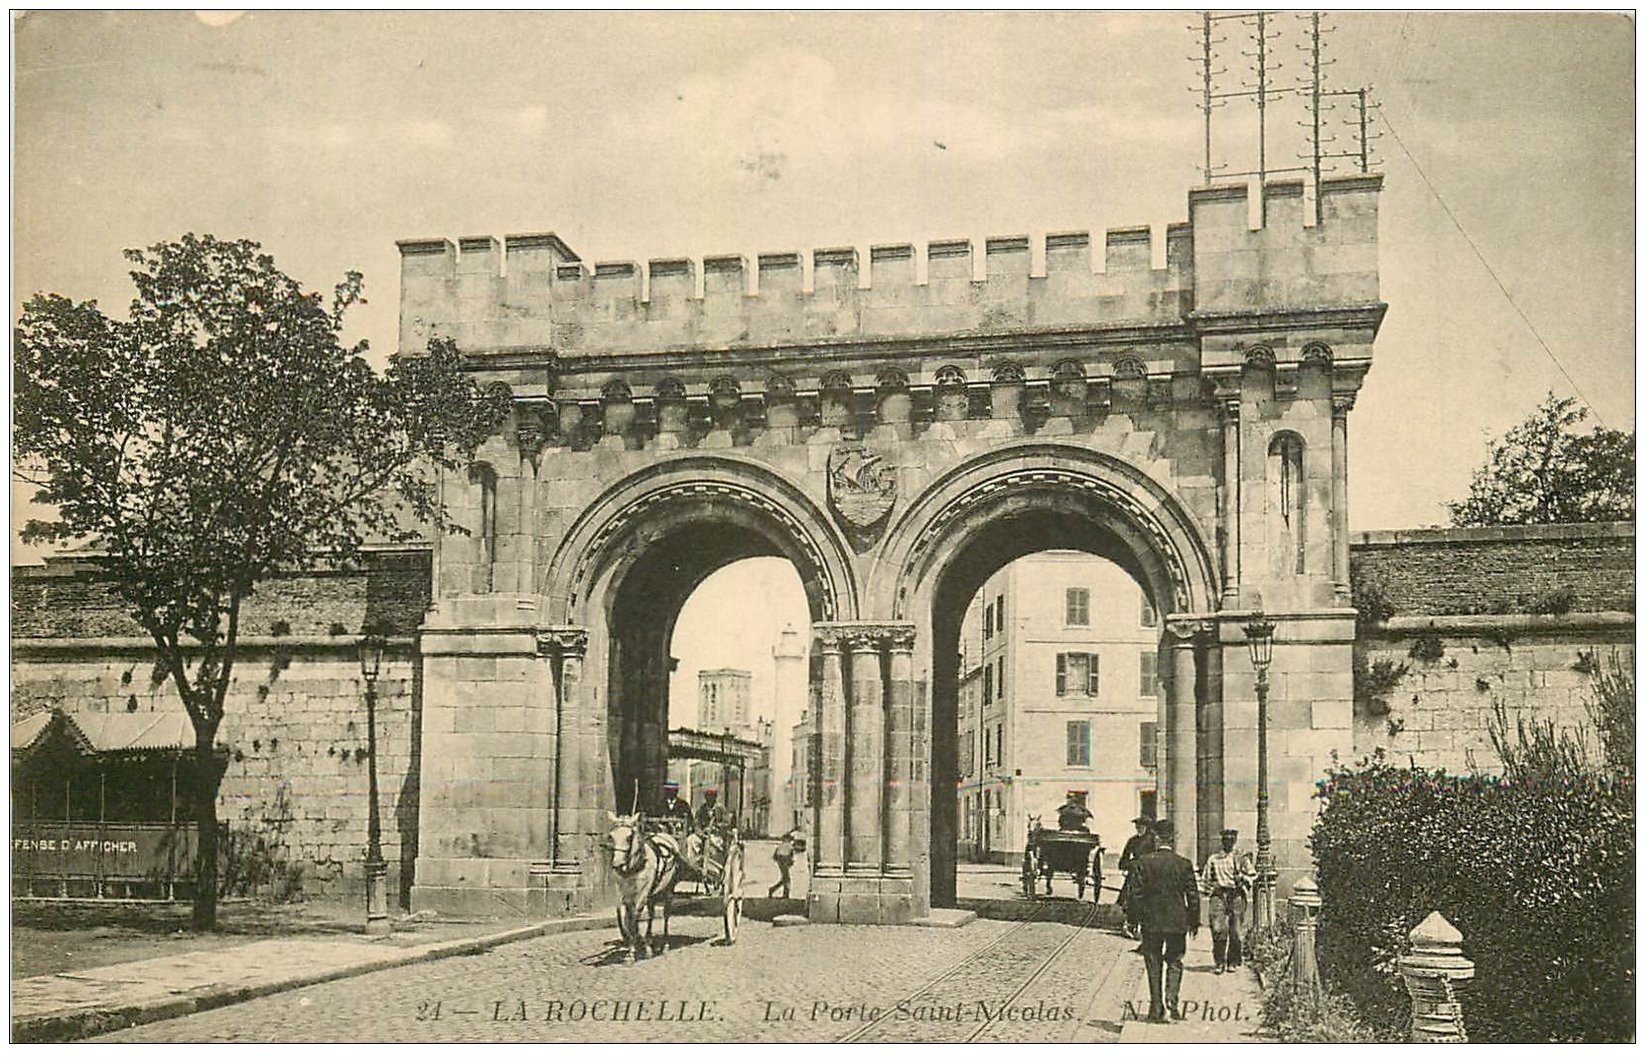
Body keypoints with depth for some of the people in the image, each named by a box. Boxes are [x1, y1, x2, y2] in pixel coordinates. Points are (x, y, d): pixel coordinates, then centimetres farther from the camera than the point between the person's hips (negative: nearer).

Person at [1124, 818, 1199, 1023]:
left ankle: (1156, 1008, 8)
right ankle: (1171, 999, -6)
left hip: (1151, 922, 0)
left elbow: (1136, 893, -6)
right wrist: (1194, 921, 10)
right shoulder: (1184, 864, -3)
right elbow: (1193, 895, 0)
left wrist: (1134, 919, 2)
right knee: (1174, 962, 13)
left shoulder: (1142, 863, -6)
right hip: (1177, 921, 0)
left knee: (1154, 966, 8)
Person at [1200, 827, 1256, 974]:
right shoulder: (1213, 859, 15)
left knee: (1235, 931, 0)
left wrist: (1242, 878, -8)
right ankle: (1219, 963, -6)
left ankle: (1233, 962, 11)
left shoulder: (1242, 857, 12)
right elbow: (1205, 878, 22)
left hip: (1237, 895, 0)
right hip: (1218, 895, 0)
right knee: (1218, 929, -12)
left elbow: (1252, 875, 8)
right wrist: (1209, 888, 8)